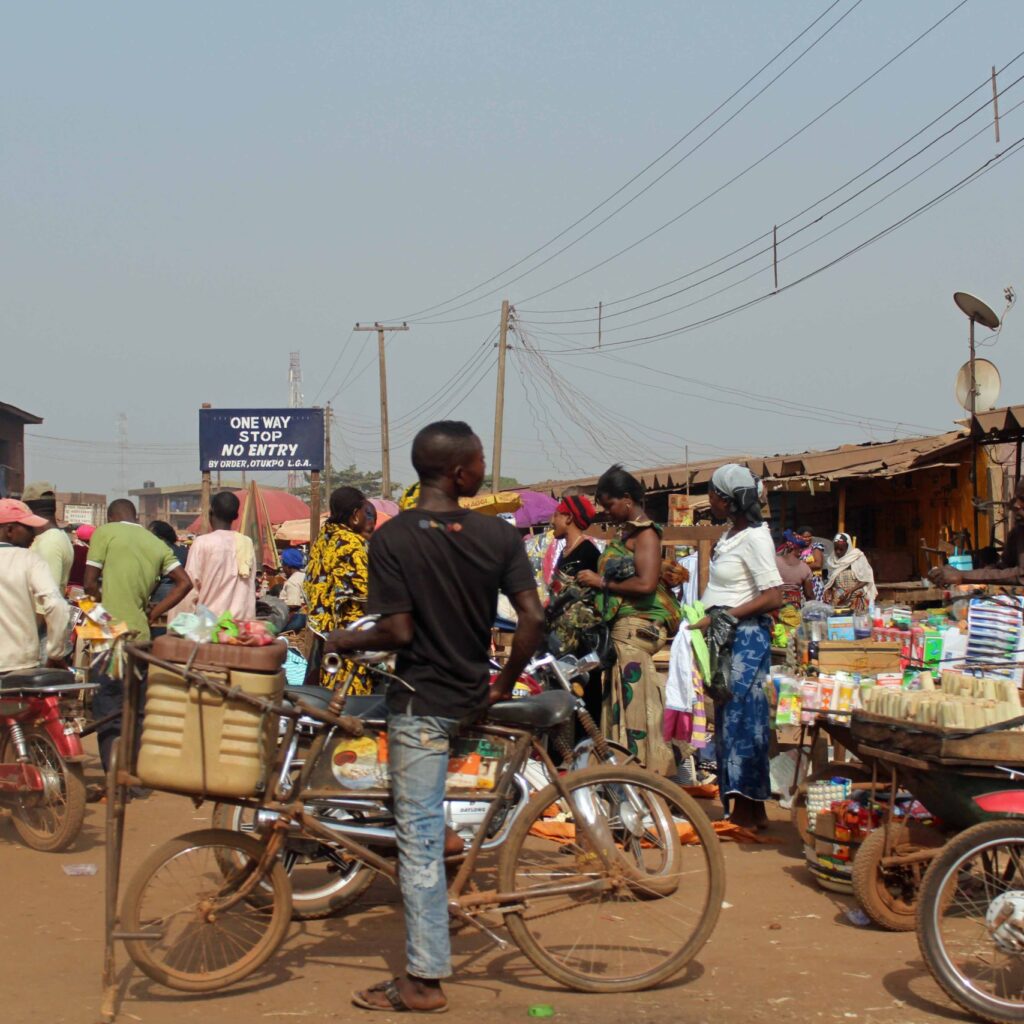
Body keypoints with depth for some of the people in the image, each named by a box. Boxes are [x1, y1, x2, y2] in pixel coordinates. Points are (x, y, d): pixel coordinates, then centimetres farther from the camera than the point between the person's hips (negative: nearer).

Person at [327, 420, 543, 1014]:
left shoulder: (392, 538, -13)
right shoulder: (499, 535, -5)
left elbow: (398, 632, -17)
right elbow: (533, 618, -10)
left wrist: (346, 642, 2)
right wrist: (505, 685, 4)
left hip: (421, 702, -4)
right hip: (473, 696, 4)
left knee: (420, 837, -1)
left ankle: (425, 980, 2)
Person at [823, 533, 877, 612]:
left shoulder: (859, 558, -5)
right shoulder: (831, 559, 7)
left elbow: (866, 580, -5)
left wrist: (851, 590, -16)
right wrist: (828, 589, -3)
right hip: (836, 597, 3)